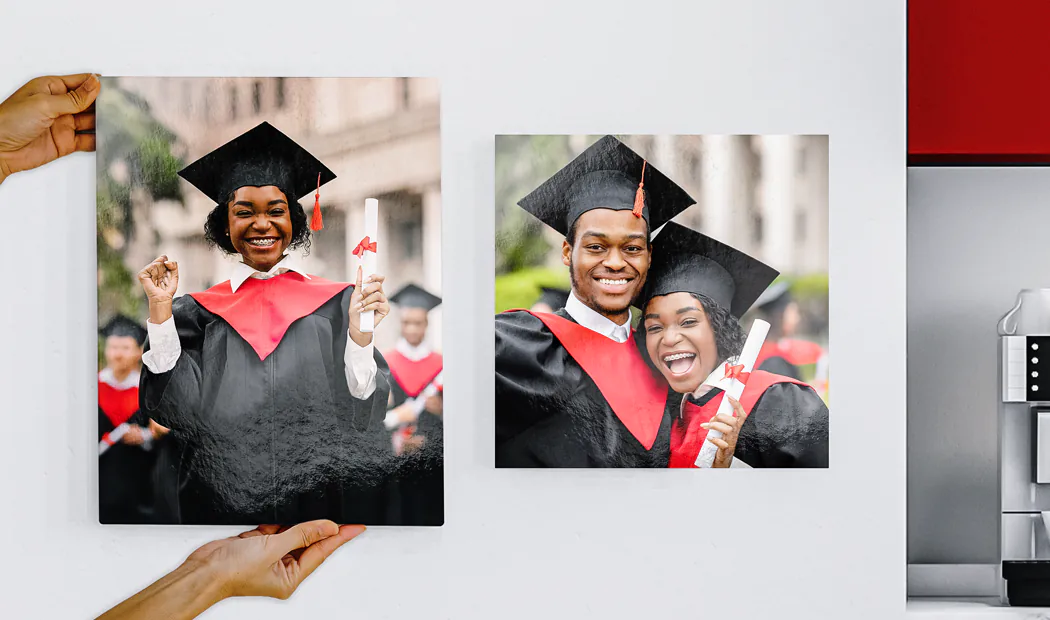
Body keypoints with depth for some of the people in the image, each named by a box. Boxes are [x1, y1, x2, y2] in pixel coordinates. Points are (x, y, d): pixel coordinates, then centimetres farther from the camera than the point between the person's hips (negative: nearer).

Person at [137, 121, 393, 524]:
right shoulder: (198, 314, 5)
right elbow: (177, 410, -6)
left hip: (321, 501, -1)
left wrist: (360, 336, -22)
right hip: (226, 505, 1)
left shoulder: (337, 305, 1)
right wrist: (160, 311, -11)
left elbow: (363, 412, -6)